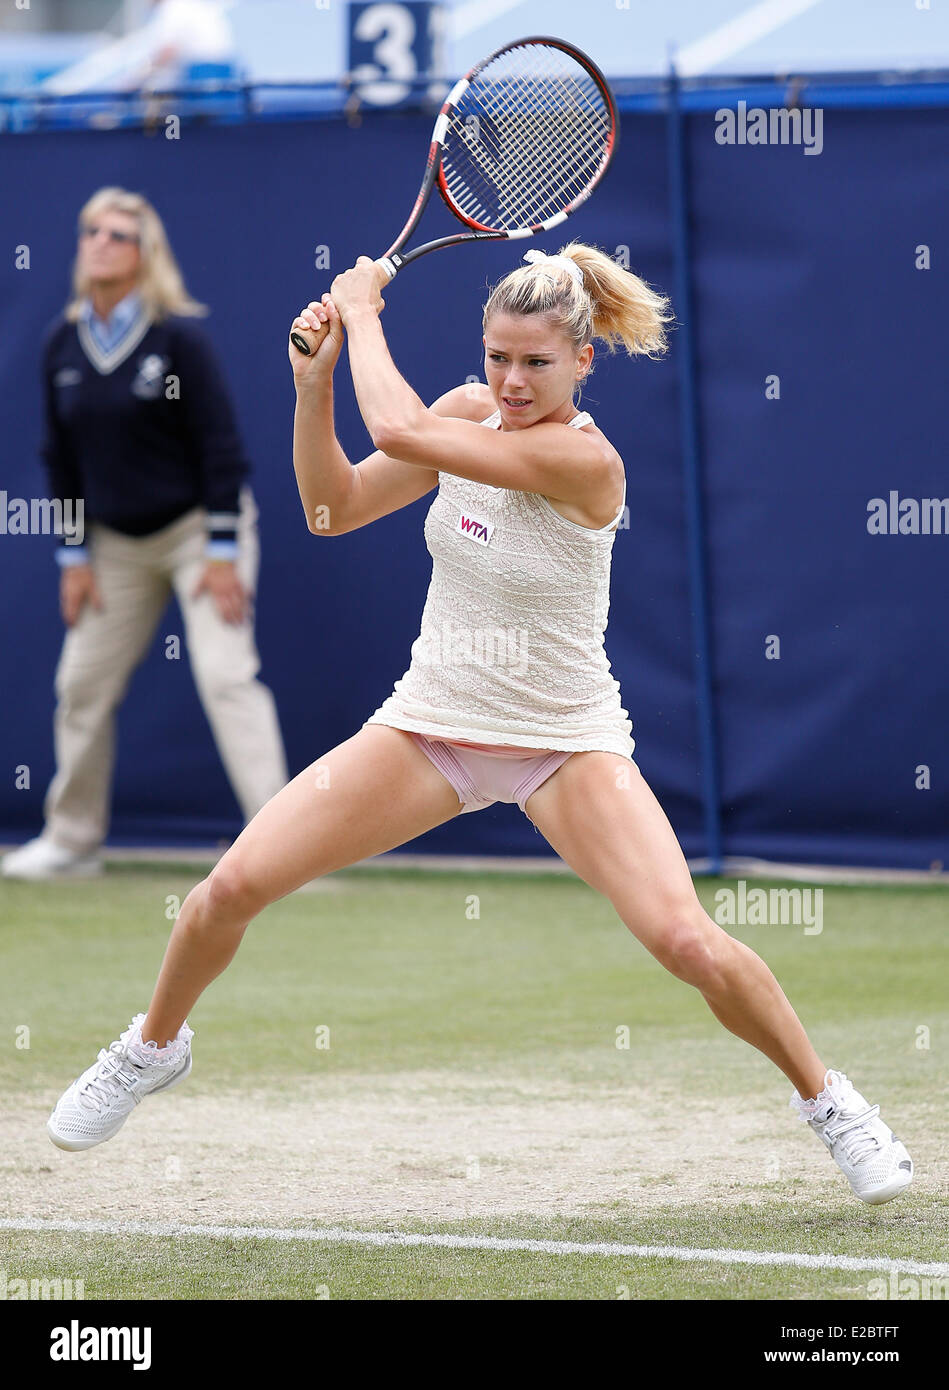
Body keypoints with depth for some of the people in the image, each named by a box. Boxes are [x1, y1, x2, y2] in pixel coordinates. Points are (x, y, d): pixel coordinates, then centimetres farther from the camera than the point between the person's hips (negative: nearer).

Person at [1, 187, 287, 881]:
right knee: (83, 686, 8)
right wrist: (75, 556, 4)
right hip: (116, 541, 6)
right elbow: (63, 457, 7)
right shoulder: (64, 344, 0)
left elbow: (221, 445, -14)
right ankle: (73, 839, 21)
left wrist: (224, 552, -17)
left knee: (226, 675, -16)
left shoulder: (179, 336, -15)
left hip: (198, 528, -6)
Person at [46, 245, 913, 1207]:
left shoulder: (585, 459, -24)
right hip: (430, 722, 5)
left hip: (565, 744, -5)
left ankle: (825, 1100, 3)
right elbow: (334, 507, 4)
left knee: (690, 944, -23)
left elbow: (399, 429, -31)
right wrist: (315, 381, -8)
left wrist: (361, 310, -16)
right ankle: (155, 1048, 22)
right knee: (233, 885, -7)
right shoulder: (467, 414, -3)